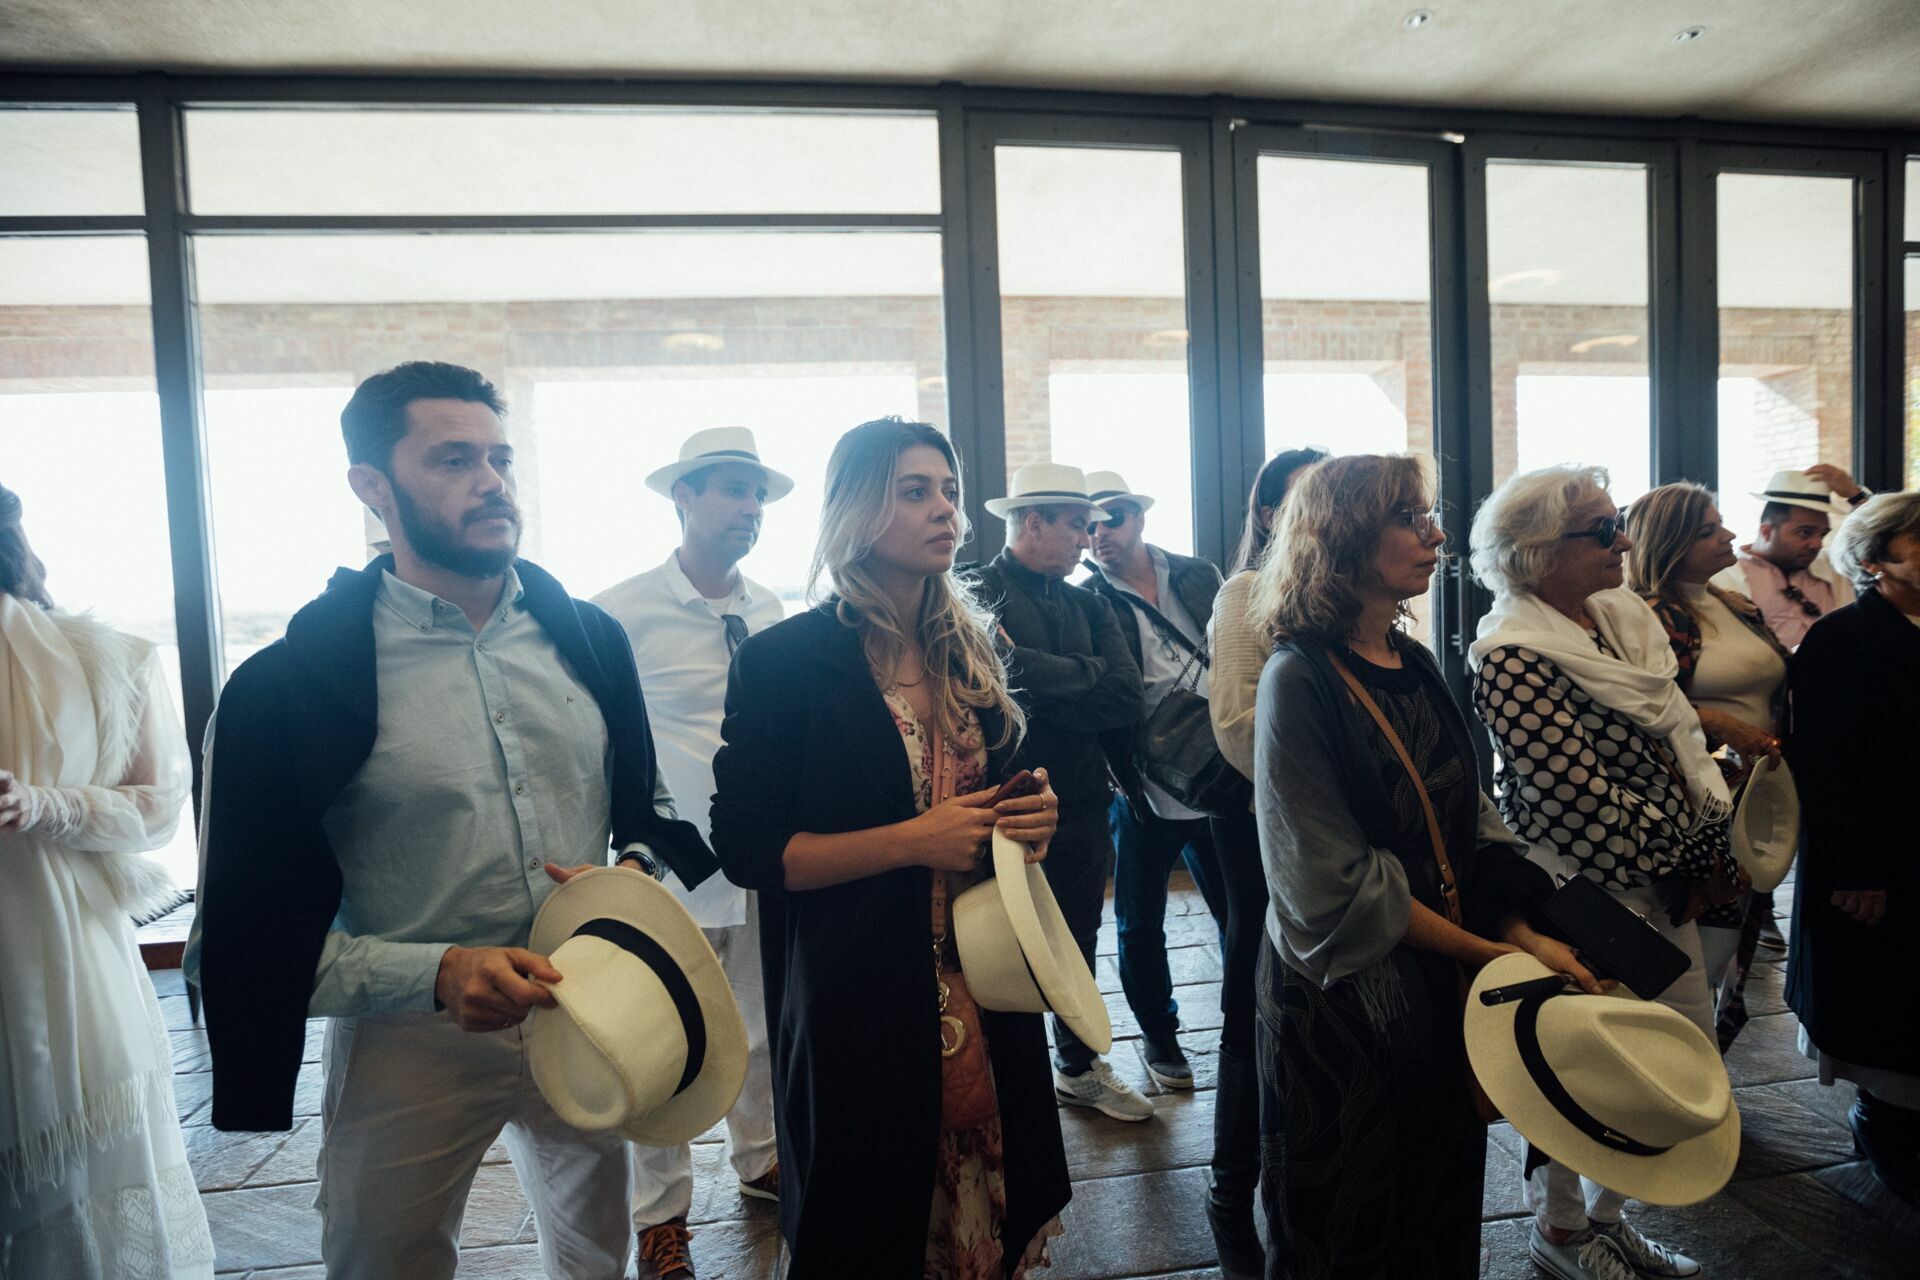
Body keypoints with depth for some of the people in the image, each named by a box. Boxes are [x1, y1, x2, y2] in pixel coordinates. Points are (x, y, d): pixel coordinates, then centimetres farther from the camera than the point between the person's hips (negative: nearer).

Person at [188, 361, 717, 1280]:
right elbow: (256, 933, -10)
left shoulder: (588, 638, 0)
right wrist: (437, 972, -24)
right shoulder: (291, 682, -12)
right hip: (410, 1050, -3)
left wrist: (637, 874, -10)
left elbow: (645, 803, 12)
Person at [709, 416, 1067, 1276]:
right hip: (859, 1004, -5)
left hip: (984, 992, 5)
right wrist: (912, 841, -21)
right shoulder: (785, 660, -11)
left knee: (988, 1208, 14)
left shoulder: (971, 649, 7)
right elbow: (747, 849, -13)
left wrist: (1029, 819, -3)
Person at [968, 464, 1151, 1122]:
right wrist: (1088, 673, -12)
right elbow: (1009, 672, -29)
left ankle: (1079, 1065, 39)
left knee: (1078, 939, 19)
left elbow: (1130, 702, -4)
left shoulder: (1088, 604, 9)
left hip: (1082, 803, 6)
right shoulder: (980, 592, -10)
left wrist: (1043, 686, -14)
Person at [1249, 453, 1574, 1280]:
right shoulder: (1300, 678, -18)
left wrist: (1523, 932, -7)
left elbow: (1470, 825, 8)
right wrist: (1487, 952, -13)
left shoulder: (1415, 664, 5)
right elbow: (1333, 882, -19)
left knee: (1444, 1193, 20)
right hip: (1344, 996, -7)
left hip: (1442, 989, 7)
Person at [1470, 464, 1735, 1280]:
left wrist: (1714, 850, 0)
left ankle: (1605, 1212, 37)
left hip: (1664, 884, 9)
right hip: (1585, 894, -9)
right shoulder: (1513, 656, -20)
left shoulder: (1626, 617, 6)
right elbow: (1576, 797, -22)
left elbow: (1683, 739, 9)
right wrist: (1685, 870, -13)